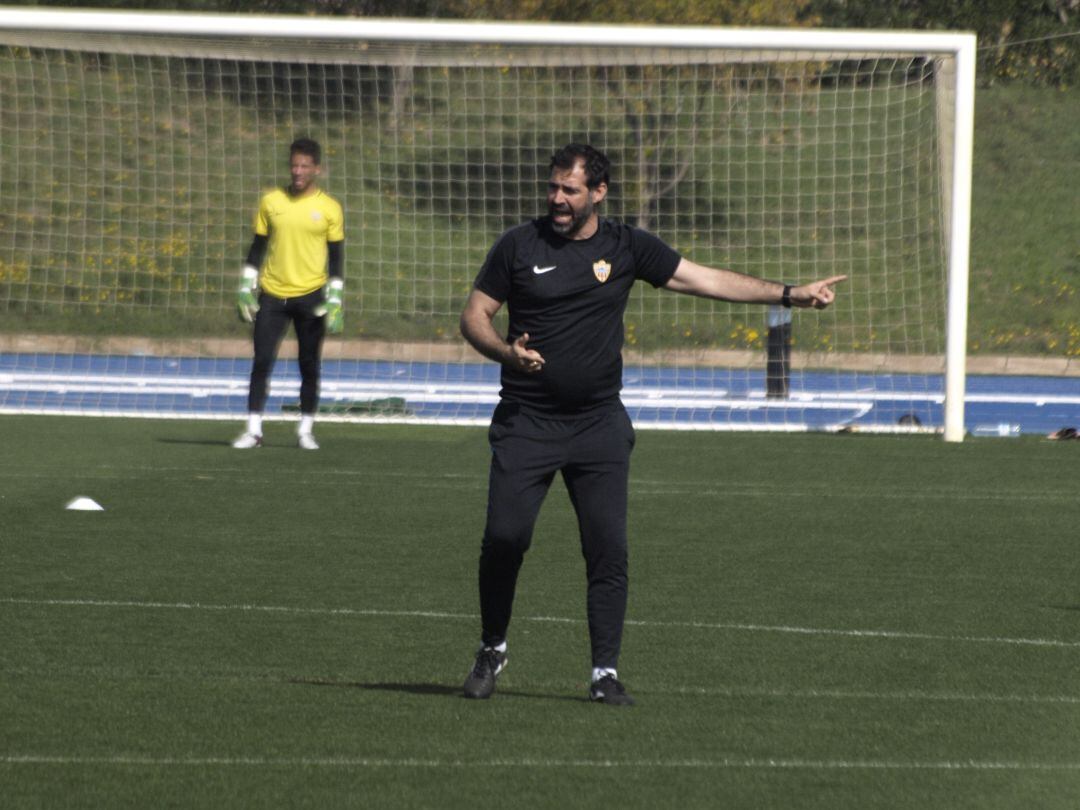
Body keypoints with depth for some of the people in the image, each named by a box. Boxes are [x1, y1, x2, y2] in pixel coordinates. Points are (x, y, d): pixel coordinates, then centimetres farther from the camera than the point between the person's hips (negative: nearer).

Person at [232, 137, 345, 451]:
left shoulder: (329, 208, 0)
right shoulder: (271, 202, 5)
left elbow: (336, 257, 3)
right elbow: (257, 249, 10)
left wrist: (334, 301, -2)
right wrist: (247, 289, 4)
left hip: (310, 295, -1)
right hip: (272, 295, 1)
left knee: (309, 365, 3)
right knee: (261, 361, -4)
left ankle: (306, 430, 13)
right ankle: (253, 429, 0)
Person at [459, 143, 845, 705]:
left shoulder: (625, 248, 4)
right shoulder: (518, 246, 1)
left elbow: (704, 279, 6)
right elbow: (474, 315, 5)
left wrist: (789, 294, 0)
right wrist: (506, 352, -16)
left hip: (599, 424, 1)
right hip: (525, 421, -1)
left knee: (608, 549, -7)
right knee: (504, 537, -9)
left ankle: (605, 673, 0)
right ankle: (491, 650, 13)